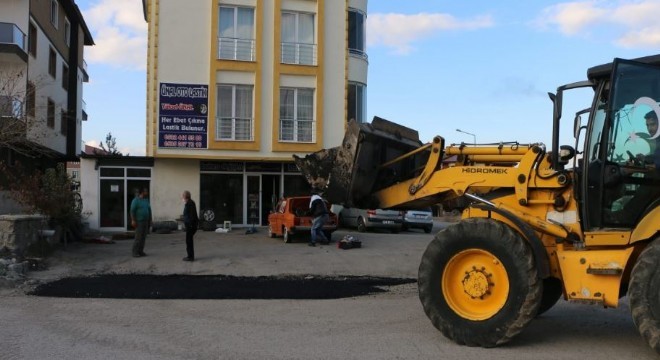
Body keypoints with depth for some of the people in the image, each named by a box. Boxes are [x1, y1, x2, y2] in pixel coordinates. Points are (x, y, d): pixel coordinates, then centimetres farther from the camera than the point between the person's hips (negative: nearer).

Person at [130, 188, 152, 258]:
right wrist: (133, 220, -20)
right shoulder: (136, 200, -8)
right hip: (139, 222, -7)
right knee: (138, 237, -9)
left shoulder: (146, 200, 14)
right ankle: (135, 252, -5)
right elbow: (132, 211, -13)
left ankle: (140, 251, 10)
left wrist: (150, 220, 16)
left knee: (143, 237, 5)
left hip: (146, 222, 7)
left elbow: (149, 211, 20)